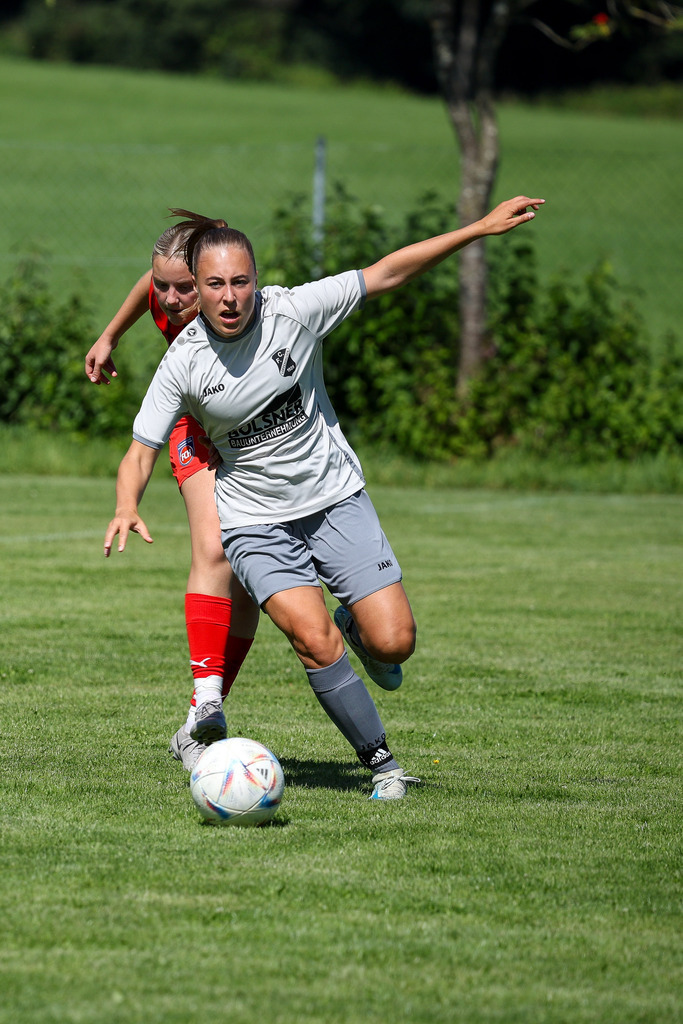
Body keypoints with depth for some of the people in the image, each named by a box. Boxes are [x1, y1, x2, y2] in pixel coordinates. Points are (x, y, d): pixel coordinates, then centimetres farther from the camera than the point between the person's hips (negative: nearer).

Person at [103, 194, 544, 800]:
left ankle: (353, 623, 29)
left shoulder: (292, 311, -15)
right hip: (255, 519, -1)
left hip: (335, 497, 1)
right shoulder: (184, 363, -14)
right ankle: (381, 762, -3)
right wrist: (127, 508, -31)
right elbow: (141, 451, -9)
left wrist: (482, 228, -12)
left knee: (393, 642, -9)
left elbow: (384, 275, -10)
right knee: (314, 641, -22)